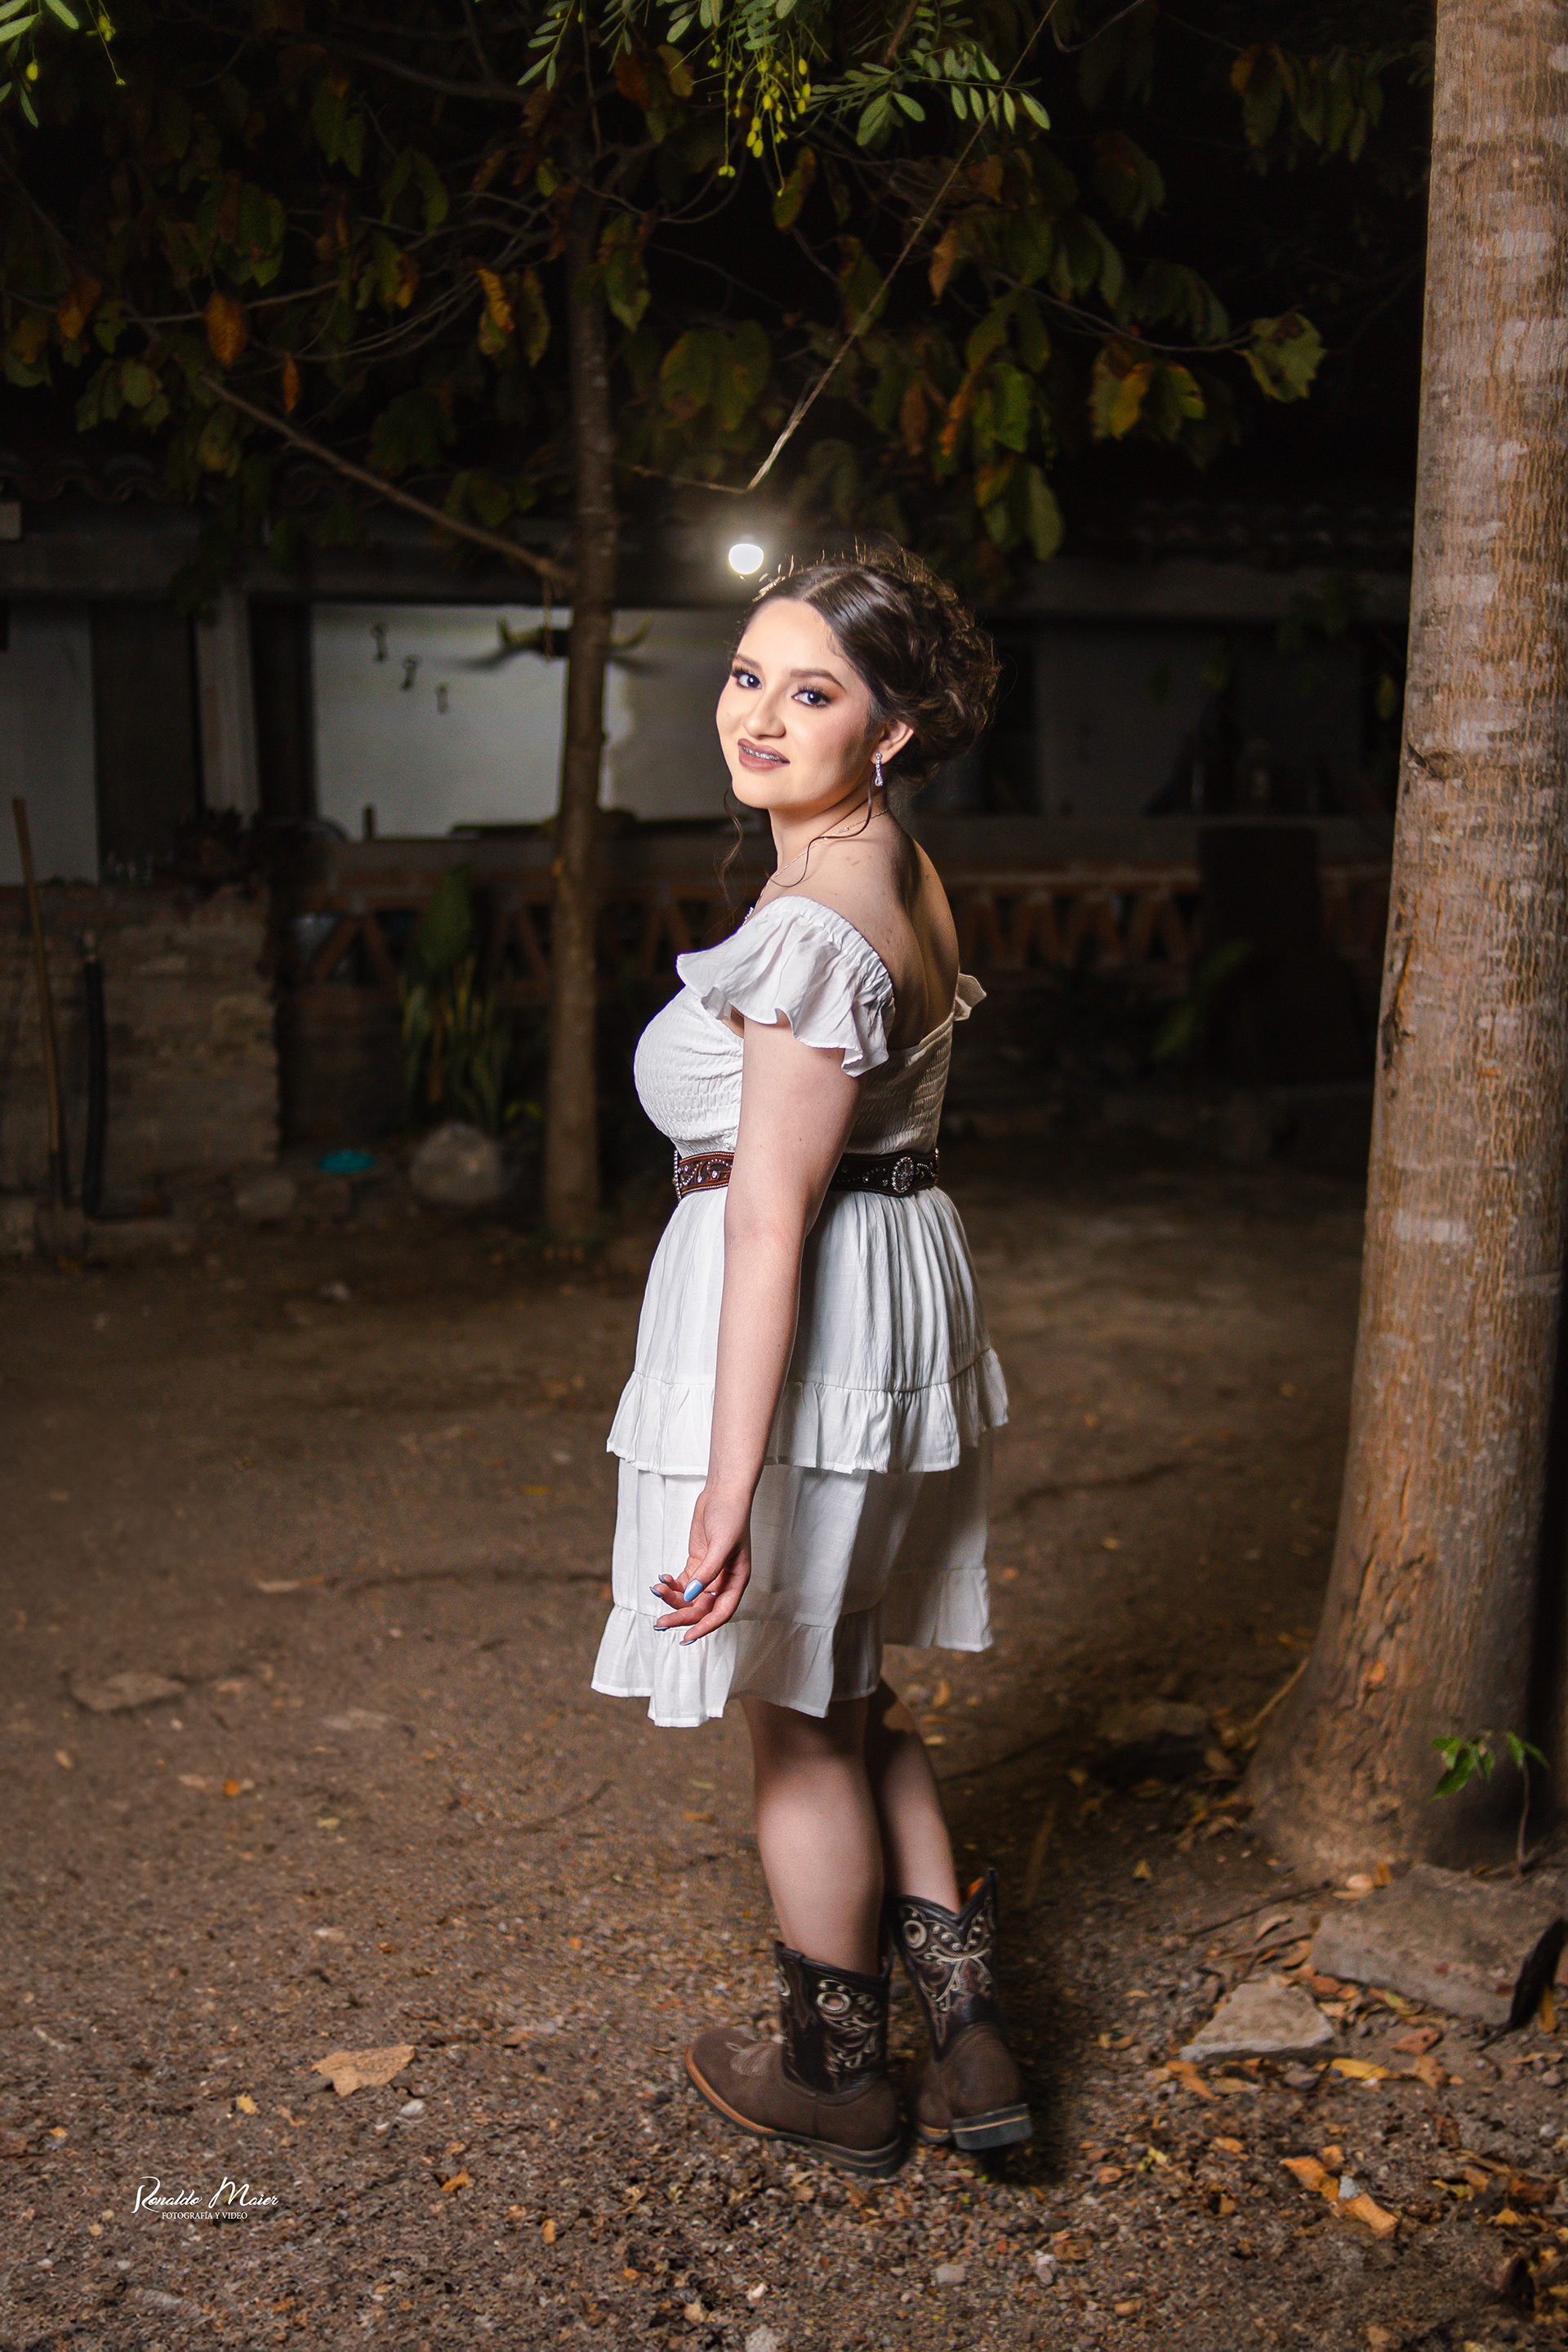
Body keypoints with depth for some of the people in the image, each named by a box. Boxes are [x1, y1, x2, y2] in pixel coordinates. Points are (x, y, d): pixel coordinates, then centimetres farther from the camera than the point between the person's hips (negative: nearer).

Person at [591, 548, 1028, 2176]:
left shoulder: (811, 924, -23)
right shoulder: (900, 872, 8)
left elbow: (772, 1219, -25)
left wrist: (730, 1476, -22)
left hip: (800, 1327, -10)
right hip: (903, 1280, 10)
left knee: (795, 1723, 10)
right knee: (847, 1695, 23)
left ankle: (833, 2080, 30)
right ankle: (967, 2042, 28)